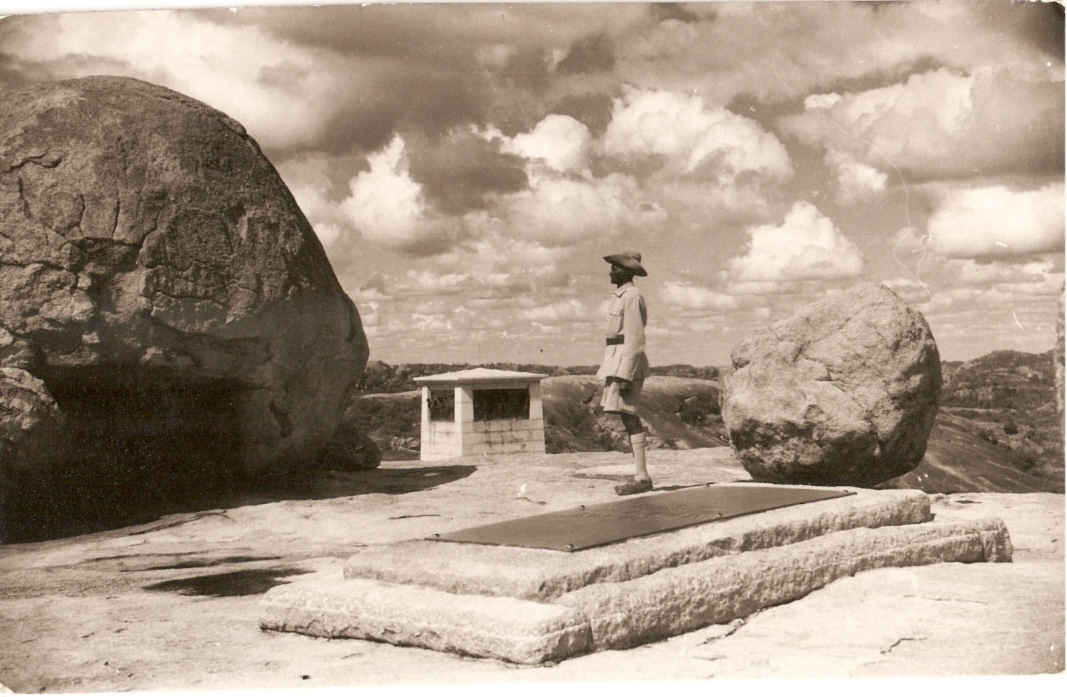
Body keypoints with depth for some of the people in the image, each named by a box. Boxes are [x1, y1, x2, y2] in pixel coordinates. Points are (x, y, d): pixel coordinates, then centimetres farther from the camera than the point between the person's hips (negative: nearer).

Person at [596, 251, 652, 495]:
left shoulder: (632, 296, -13)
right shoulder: (622, 296, 19)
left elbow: (635, 339, -18)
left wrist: (624, 375, -22)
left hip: (627, 363, -10)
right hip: (619, 362, 10)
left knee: (629, 419, -11)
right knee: (629, 419, 8)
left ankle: (642, 477, -10)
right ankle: (640, 475, 9)